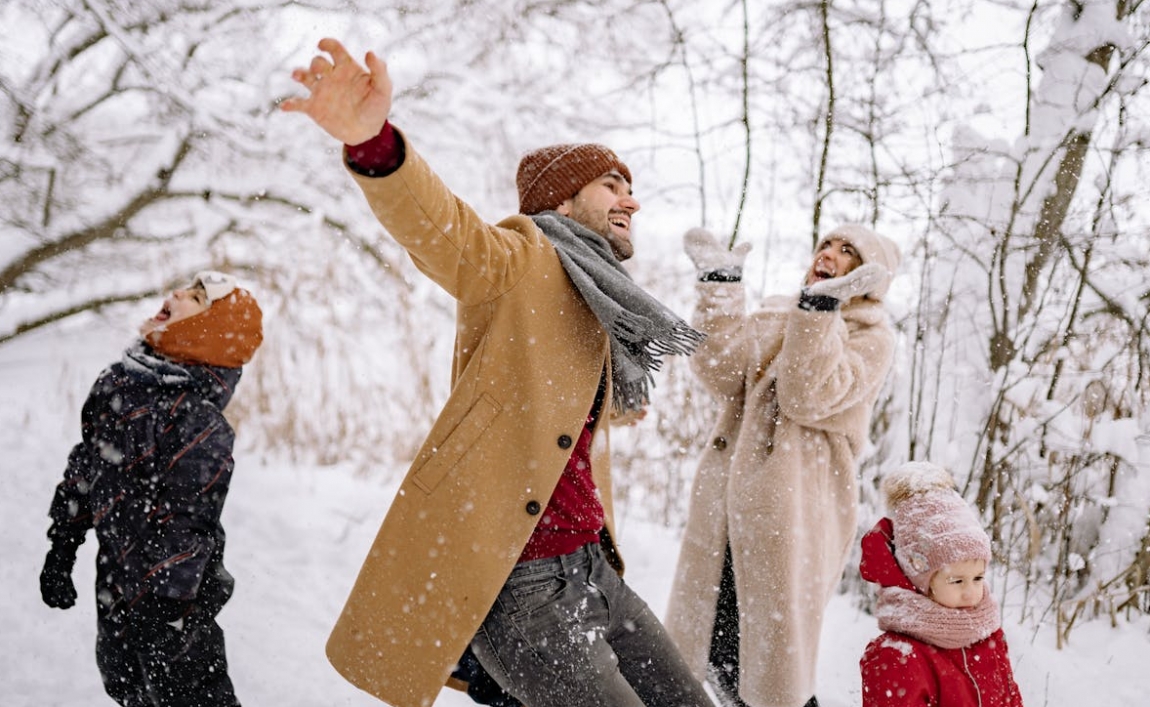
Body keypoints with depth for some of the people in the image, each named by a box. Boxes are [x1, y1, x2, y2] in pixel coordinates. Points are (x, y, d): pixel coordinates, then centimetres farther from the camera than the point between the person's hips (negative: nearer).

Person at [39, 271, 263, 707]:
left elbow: (184, 529, -24)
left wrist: (159, 611, -23)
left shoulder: (199, 420, -25)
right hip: (116, 588, 8)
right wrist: (61, 550, 15)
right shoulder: (117, 382, 0)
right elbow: (83, 468, 12)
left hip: (171, 601, -8)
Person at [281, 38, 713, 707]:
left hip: (594, 571, 9)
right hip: (515, 583, -9)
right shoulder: (520, 263, -5)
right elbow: (439, 225, -28)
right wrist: (374, 142, -45)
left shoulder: (597, 314, 21)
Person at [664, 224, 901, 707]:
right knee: (716, 653, 10)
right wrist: (720, 288, -6)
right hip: (727, 499, 5)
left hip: (791, 509, -5)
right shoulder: (775, 316, 17)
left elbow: (811, 398, -15)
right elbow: (722, 374, 0)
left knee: (773, 656, -3)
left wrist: (820, 308, -22)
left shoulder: (871, 337, 3)